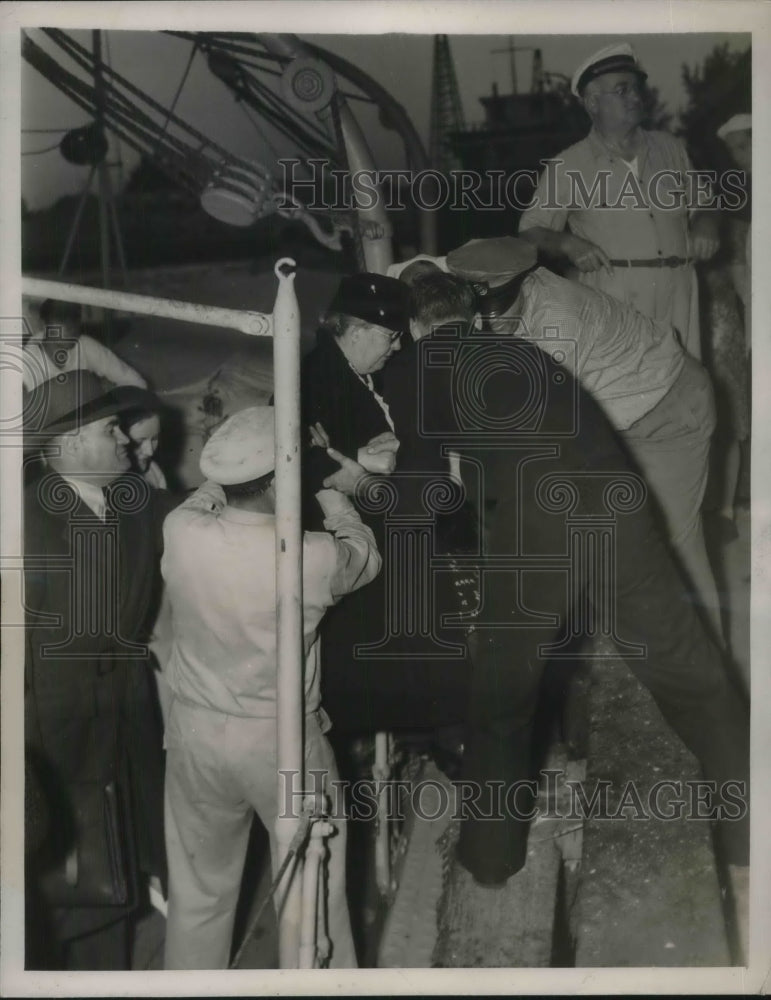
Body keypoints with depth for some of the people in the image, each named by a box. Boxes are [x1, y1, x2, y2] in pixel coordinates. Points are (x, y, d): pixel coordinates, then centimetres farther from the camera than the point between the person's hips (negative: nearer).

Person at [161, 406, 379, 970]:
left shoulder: (181, 533, -17)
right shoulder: (313, 557, -24)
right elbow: (366, 558, 1)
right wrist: (330, 491, 12)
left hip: (196, 734, 3)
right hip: (283, 739, -3)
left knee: (198, 887, 21)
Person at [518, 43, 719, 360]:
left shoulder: (670, 148, 14)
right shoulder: (567, 166, 4)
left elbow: (699, 207, 24)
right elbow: (530, 230, 7)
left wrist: (704, 225, 2)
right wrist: (567, 244, -11)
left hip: (677, 294, 3)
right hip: (610, 301, -3)